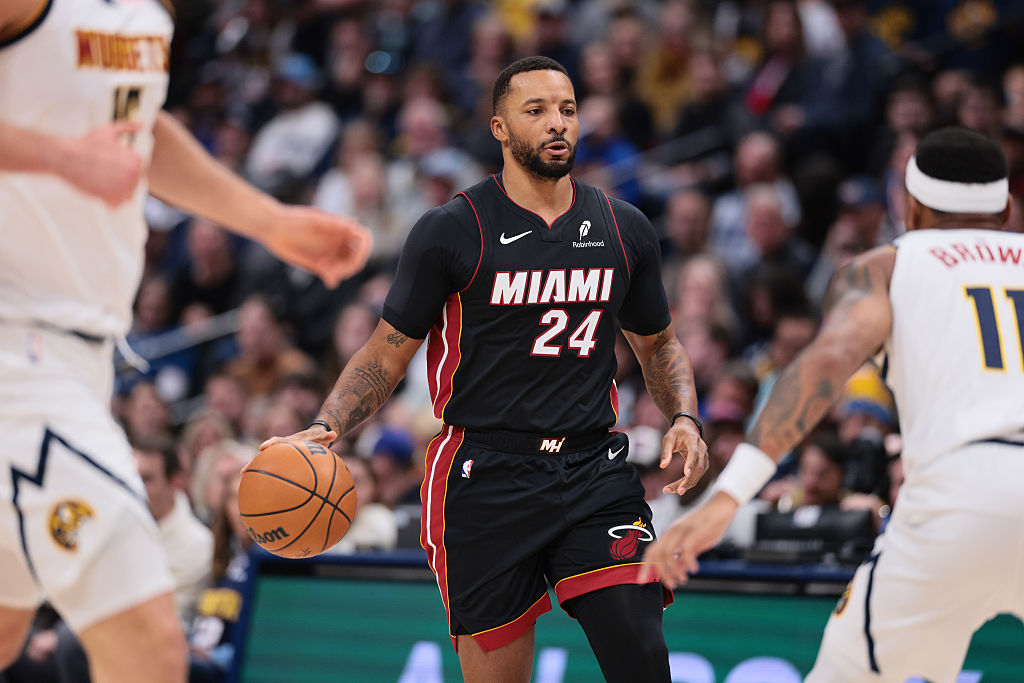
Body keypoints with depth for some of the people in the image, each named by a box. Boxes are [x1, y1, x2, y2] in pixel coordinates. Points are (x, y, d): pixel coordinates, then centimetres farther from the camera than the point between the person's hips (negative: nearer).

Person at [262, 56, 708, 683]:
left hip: (595, 472, 2)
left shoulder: (624, 230, 8)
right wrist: (325, 428, -14)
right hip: (484, 483, -2)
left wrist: (685, 419, 3)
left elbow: (659, 345, 21)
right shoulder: (451, 232, -4)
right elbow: (386, 355, 1)